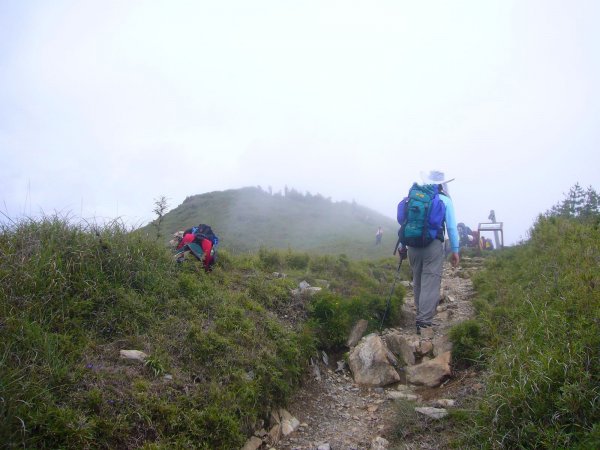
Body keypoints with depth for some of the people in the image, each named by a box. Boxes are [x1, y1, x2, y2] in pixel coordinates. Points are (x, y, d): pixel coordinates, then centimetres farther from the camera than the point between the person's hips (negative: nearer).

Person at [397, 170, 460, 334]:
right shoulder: (444, 200, 4)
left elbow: (404, 222, 11)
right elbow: (451, 227, -1)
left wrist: (403, 246, 16)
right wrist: (455, 250, 3)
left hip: (413, 245, 4)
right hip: (433, 245, -4)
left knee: (418, 282, 14)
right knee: (431, 283, -6)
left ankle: (422, 316, 22)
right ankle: (424, 320, -14)